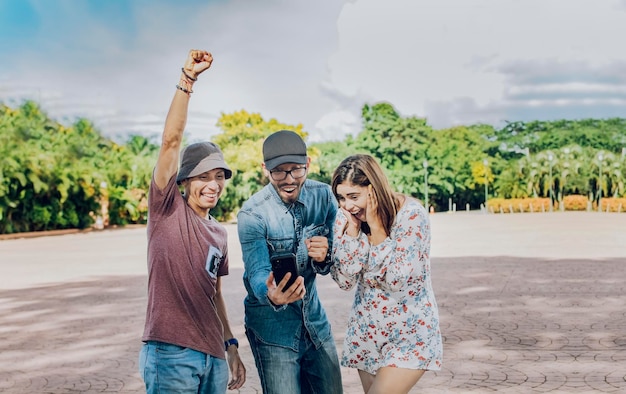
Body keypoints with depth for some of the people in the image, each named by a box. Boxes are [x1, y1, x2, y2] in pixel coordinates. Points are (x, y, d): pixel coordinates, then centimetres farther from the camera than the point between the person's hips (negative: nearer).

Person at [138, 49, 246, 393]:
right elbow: (170, 141, -12)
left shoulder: (219, 234, 15)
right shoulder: (168, 208, -1)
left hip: (213, 356, 7)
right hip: (171, 353, -6)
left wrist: (231, 346, 18)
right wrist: (187, 79, -16)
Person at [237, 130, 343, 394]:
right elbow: (257, 272, -25)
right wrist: (271, 295, -48)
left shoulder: (323, 196, -6)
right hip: (273, 327, -4)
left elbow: (331, 266, -1)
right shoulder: (252, 214, -18)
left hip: (314, 320, 5)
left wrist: (324, 257, -25)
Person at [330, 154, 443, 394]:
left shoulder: (411, 214, -18)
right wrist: (352, 229, -16)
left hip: (409, 331, -5)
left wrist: (376, 228, -21)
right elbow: (344, 280, -7)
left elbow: (399, 279, -21)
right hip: (367, 330, 5)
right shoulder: (345, 217, -4)